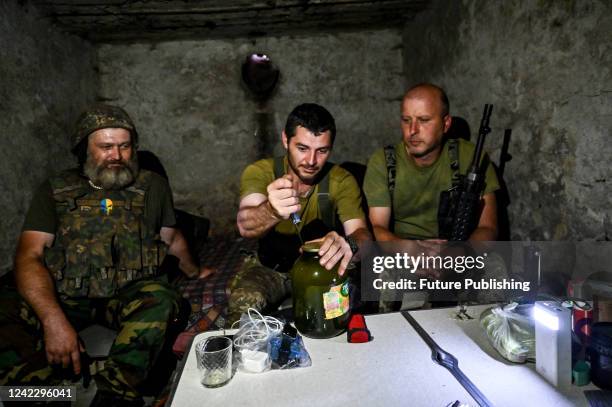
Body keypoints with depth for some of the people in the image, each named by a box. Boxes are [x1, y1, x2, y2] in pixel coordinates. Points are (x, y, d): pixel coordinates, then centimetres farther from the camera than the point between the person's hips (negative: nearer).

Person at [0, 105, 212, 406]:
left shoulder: (152, 187, 10)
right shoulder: (54, 190, 8)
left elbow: (172, 238, 25)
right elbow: (29, 256, -2)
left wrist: (194, 272, 39)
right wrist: (54, 320, -18)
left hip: (128, 296, 0)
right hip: (62, 298, 1)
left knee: (159, 299, -33)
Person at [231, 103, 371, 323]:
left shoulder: (341, 181, -13)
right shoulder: (260, 171, -17)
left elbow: (361, 232, -25)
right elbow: (245, 225, -35)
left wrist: (350, 245, -51)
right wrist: (273, 212, -60)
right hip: (272, 269, -2)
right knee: (244, 299, -32)